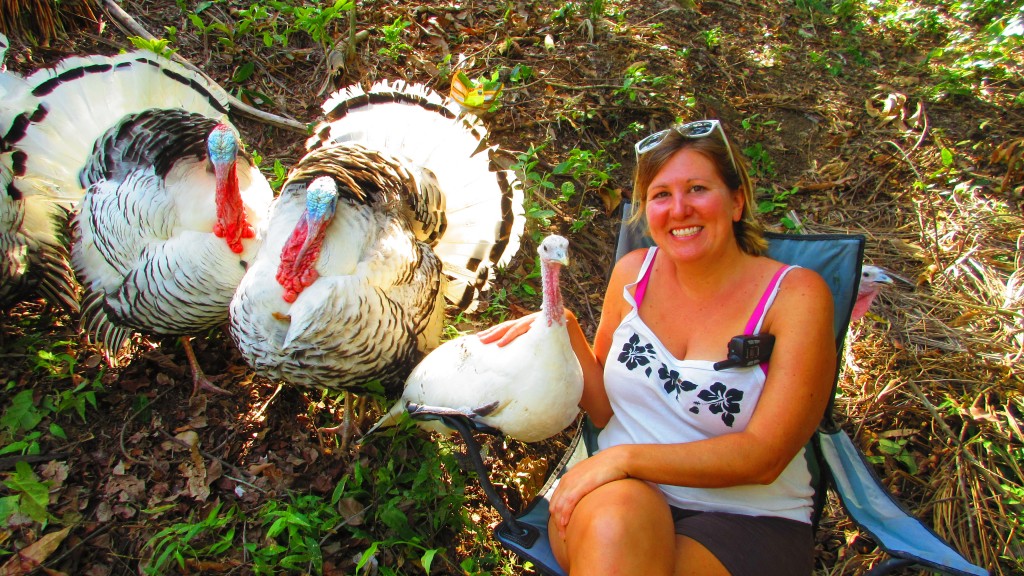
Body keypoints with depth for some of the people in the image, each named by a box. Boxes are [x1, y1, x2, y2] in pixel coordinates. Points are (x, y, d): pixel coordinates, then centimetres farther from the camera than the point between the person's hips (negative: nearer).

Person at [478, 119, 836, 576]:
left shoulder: (796, 295, -8)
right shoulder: (634, 272, 4)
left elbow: (763, 457, -13)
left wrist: (625, 456, -21)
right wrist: (564, 331, -6)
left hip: (746, 521, -2)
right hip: (623, 492, 3)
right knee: (614, 522, -33)